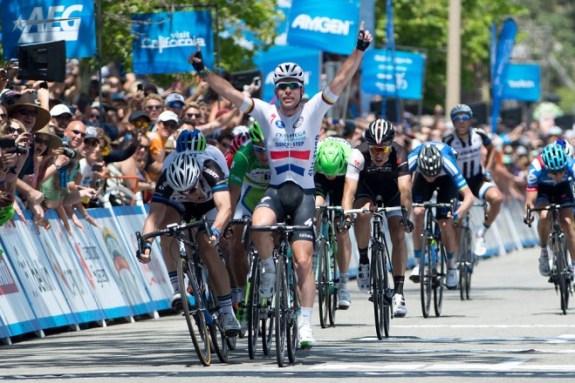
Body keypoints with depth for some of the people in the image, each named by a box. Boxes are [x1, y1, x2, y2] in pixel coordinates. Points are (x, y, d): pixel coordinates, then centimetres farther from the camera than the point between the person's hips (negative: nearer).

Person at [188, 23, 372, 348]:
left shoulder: (312, 112, -2)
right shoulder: (266, 113, 1)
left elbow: (341, 81, -10)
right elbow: (229, 92, -5)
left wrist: (360, 50, -21)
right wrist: (203, 71, -16)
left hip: (304, 193, -1)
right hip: (275, 190, 1)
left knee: (304, 261, -7)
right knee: (259, 226, -33)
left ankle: (305, 324, -1)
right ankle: (269, 270, -4)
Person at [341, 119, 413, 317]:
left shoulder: (399, 155, -34)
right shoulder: (359, 154, -34)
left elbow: (405, 189, -43)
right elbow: (349, 189, -41)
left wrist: (406, 215, -57)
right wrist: (346, 216, -56)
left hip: (391, 189, 0)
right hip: (367, 187, 0)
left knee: (398, 234, -15)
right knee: (362, 212, -32)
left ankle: (398, 291, -12)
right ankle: (364, 261, -10)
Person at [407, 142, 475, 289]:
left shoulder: (447, 163, -41)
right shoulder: (412, 160, -39)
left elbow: (469, 197, -43)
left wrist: (458, 214, -59)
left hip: (446, 178, -1)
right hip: (421, 175, 1)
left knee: (445, 223, -12)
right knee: (418, 213, -21)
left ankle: (451, 267, 10)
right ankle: (418, 263, -8)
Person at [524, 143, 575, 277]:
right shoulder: (536, 168, -37)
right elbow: (530, 200, -38)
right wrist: (528, 212, -57)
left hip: (563, 189, 1)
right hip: (542, 190, -1)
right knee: (545, 216, -30)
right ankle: (543, 252, -10)